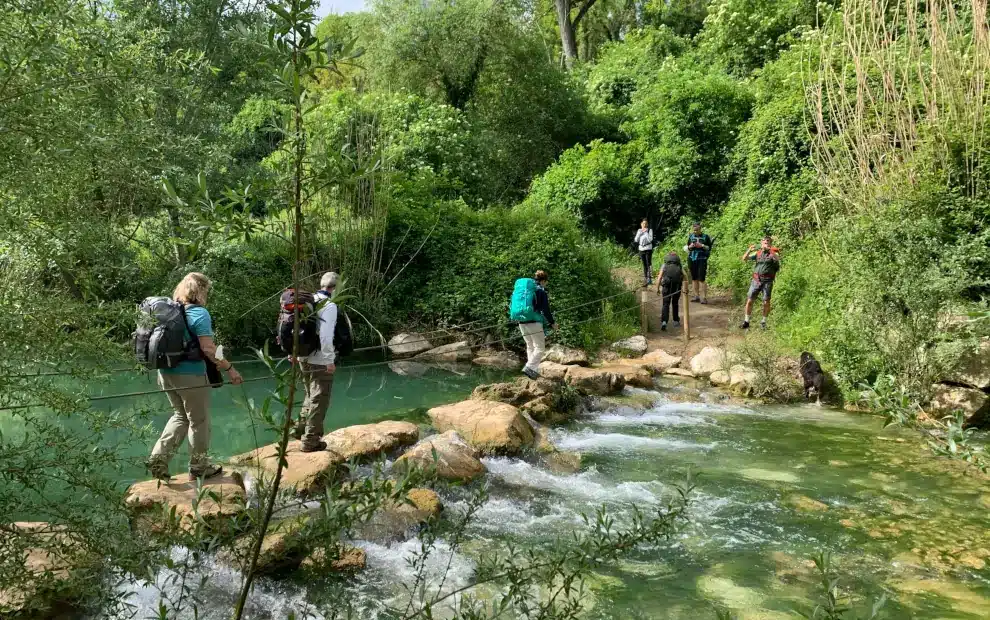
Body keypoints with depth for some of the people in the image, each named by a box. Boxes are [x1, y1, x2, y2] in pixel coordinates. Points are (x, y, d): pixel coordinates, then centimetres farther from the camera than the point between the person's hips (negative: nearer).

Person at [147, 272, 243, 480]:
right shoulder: (199, 313, -15)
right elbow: (208, 348, -22)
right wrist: (229, 368, -17)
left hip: (166, 372, 7)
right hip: (190, 375, -7)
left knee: (181, 415, 23)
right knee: (199, 421, 9)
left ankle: (159, 457, 9)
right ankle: (199, 467, 21)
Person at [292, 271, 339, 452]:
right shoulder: (329, 305, -16)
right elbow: (325, 335, -23)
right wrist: (329, 360, -17)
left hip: (305, 358, 8)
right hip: (320, 361, -8)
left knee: (311, 396, 25)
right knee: (319, 401, 4)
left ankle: (300, 429, 32)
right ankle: (310, 441, 8)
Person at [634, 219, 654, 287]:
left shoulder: (650, 230, -3)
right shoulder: (639, 231, 10)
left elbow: (650, 239, -14)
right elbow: (636, 240, 5)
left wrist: (646, 232, -14)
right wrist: (640, 233, -6)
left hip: (648, 249, -5)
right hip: (641, 249, 5)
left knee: (648, 264, -11)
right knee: (644, 265, 10)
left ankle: (650, 279, -13)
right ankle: (645, 278, 16)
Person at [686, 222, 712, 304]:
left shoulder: (705, 237, -1)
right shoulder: (691, 236, 11)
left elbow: (709, 248, 0)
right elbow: (687, 247, 18)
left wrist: (702, 246, -15)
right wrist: (690, 246, -4)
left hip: (702, 260, -4)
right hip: (692, 259, 5)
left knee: (701, 279, -11)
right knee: (694, 278, 8)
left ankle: (704, 297, -9)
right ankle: (696, 296, 17)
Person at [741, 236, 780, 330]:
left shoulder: (773, 253, 0)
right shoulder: (757, 253, 10)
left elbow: (778, 259, -22)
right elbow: (744, 258, 6)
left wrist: (770, 249, -35)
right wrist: (749, 250, -12)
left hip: (767, 281, -3)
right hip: (756, 280, 3)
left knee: (766, 302, -1)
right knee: (749, 300, 0)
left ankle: (764, 322, 14)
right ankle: (746, 321, 10)